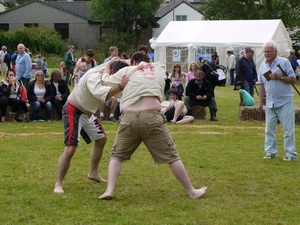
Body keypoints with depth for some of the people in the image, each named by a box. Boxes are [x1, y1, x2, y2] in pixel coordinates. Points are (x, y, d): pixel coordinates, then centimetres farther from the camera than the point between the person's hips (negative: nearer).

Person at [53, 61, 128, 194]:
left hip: (87, 113, 10)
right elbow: (100, 93, -52)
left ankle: (93, 173, 38)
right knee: (70, 149, -17)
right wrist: (120, 87, -57)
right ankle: (58, 184, -8)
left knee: (101, 139, 21)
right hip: (73, 112, -10)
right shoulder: (94, 77, -33)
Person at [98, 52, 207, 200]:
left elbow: (106, 80, 22)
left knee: (117, 155, 17)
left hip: (129, 118, 0)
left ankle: (109, 190, 2)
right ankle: (192, 192, 13)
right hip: (152, 117, 0)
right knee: (171, 156, 9)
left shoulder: (128, 71, 15)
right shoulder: (160, 69, 21)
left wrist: (107, 66, 41)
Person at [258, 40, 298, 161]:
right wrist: (260, 102, 10)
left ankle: (291, 153, 1)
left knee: (288, 128, -4)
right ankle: (270, 151, 16)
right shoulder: (263, 65, 8)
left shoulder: (284, 62, -6)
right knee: (269, 128, 7)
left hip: (285, 102, -5)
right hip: (270, 102, 5)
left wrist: (279, 77, -19)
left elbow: (293, 80, -6)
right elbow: (262, 85, 13)